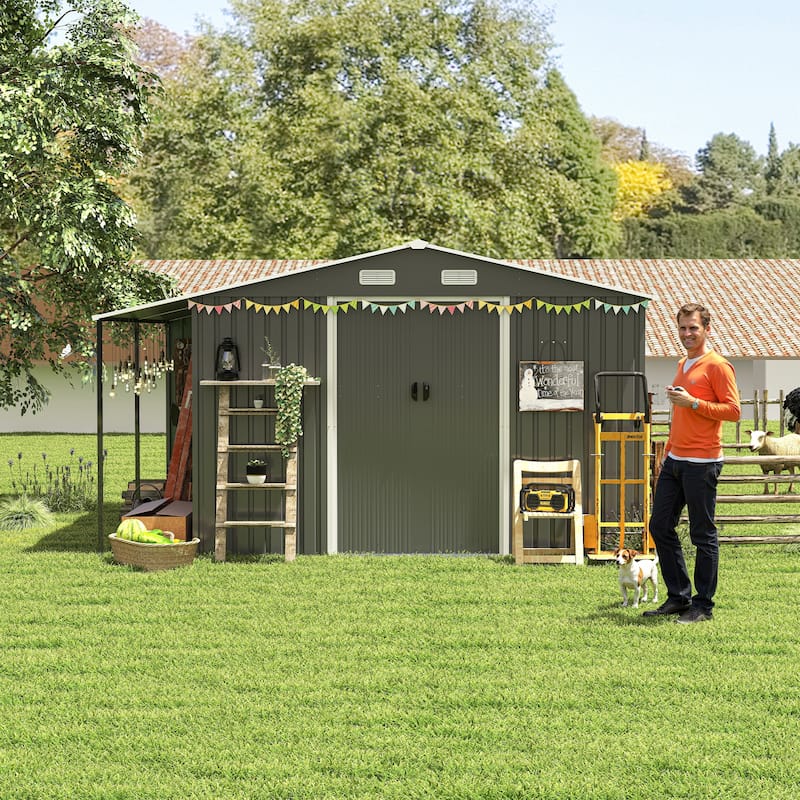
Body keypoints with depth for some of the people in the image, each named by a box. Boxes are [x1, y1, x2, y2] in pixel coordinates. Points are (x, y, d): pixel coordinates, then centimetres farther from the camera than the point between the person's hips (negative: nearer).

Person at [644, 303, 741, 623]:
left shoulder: (717, 366, -8)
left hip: (701, 464, -9)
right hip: (675, 461, 9)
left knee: (703, 534, -2)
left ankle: (703, 605, 5)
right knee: (660, 526, 8)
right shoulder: (682, 365, 18)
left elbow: (733, 410, -15)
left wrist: (693, 403, -20)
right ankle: (678, 597, 17)